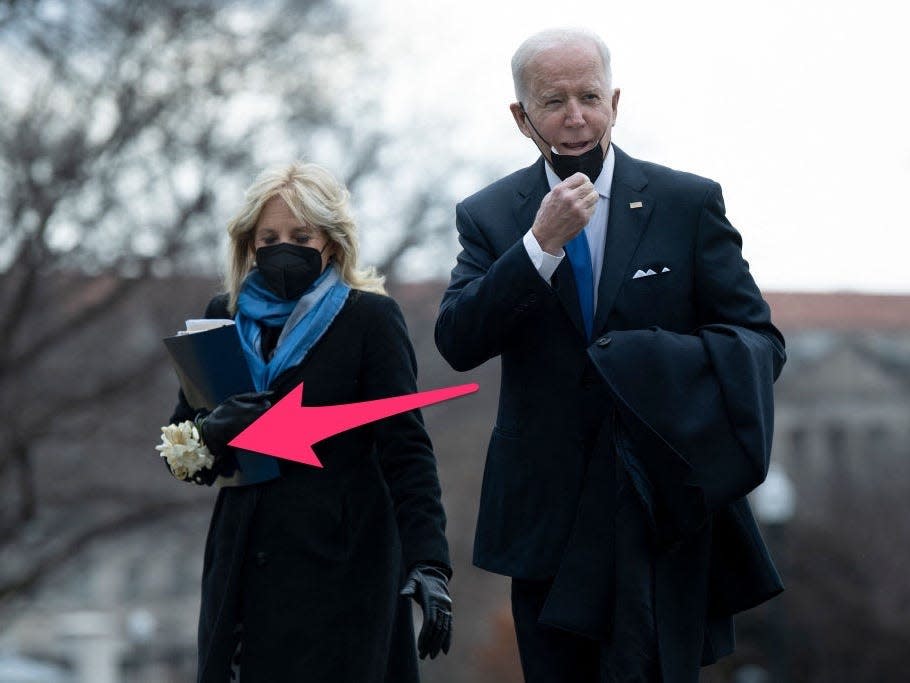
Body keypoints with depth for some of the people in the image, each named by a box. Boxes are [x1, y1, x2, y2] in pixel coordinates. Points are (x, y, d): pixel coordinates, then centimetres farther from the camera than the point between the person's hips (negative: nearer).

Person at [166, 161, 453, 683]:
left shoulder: (369, 318, -2)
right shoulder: (225, 318, 10)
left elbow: (405, 447, -8)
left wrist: (428, 561, -20)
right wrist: (212, 431, -11)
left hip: (341, 566, -4)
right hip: (245, 564, 4)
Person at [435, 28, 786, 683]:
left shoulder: (689, 204, 1)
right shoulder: (490, 216, 5)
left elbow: (760, 340, 1)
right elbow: (457, 343, -8)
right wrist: (542, 244, -19)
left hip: (661, 506, -2)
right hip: (547, 520, 2)